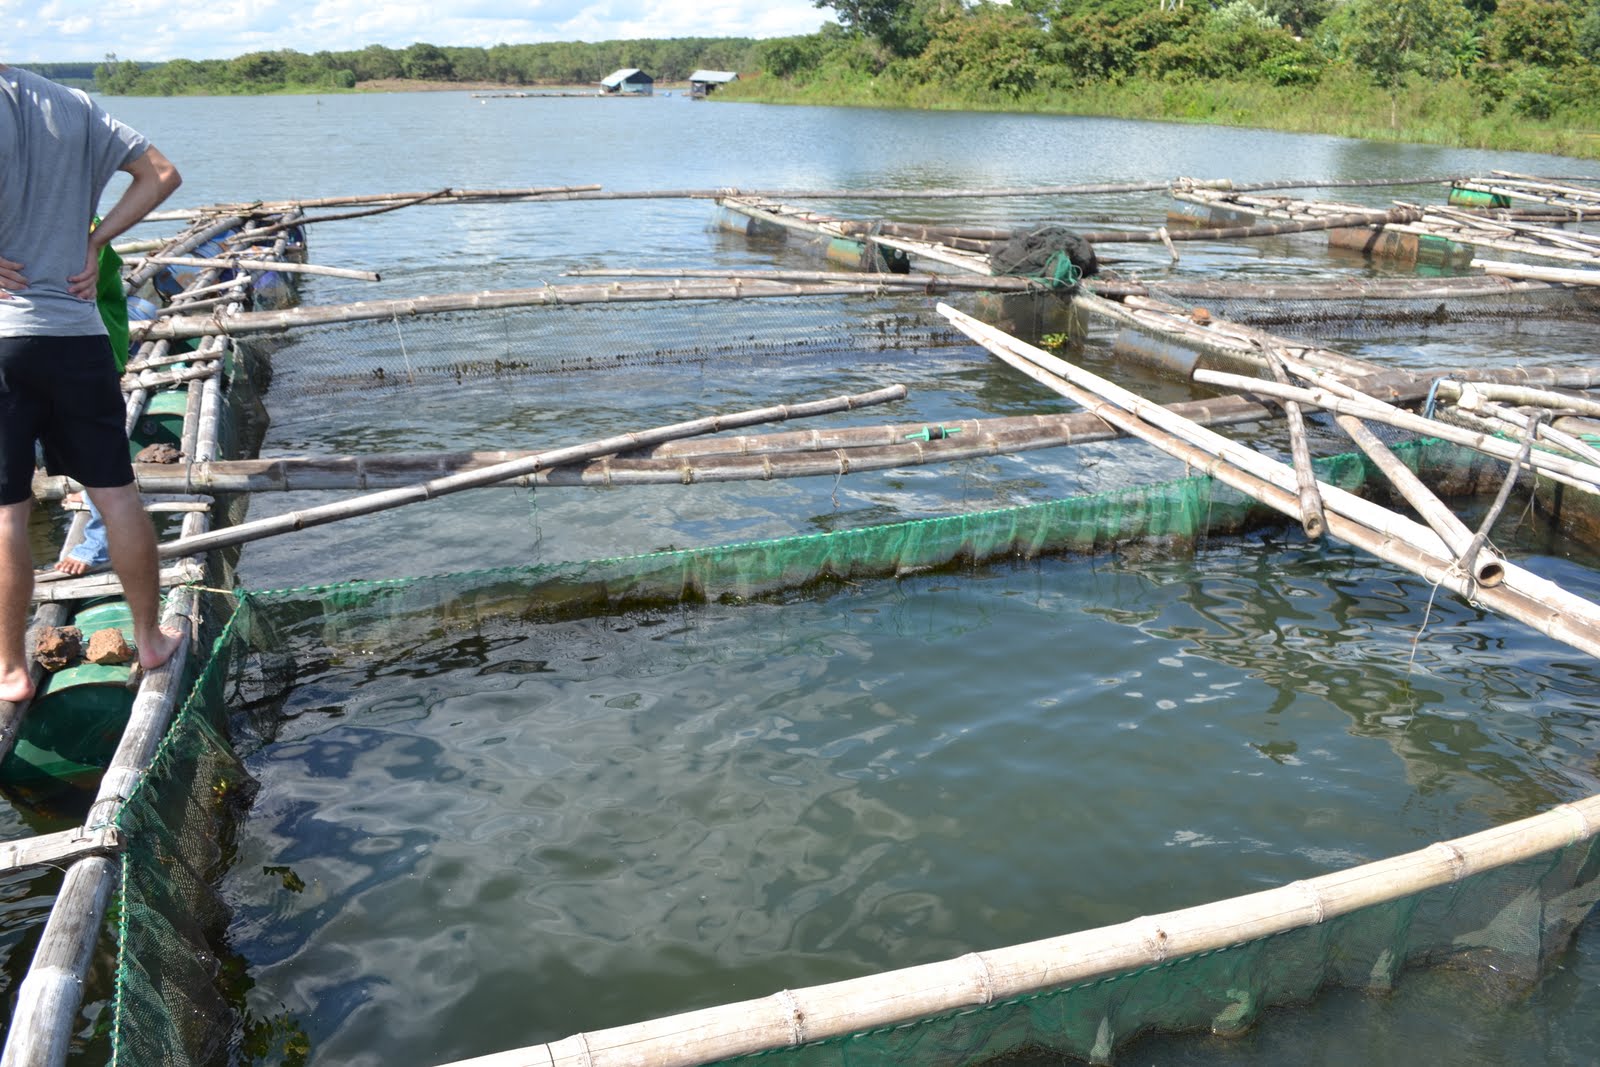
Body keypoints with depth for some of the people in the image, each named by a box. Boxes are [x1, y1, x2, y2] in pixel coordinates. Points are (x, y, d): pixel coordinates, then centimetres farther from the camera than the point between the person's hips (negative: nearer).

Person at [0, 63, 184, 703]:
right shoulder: (74, 106, 6)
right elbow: (161, 175, 10)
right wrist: (94, 242, 7)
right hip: (77, 332, 5)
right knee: (116, 492, 11)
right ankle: (150, 639, 21)